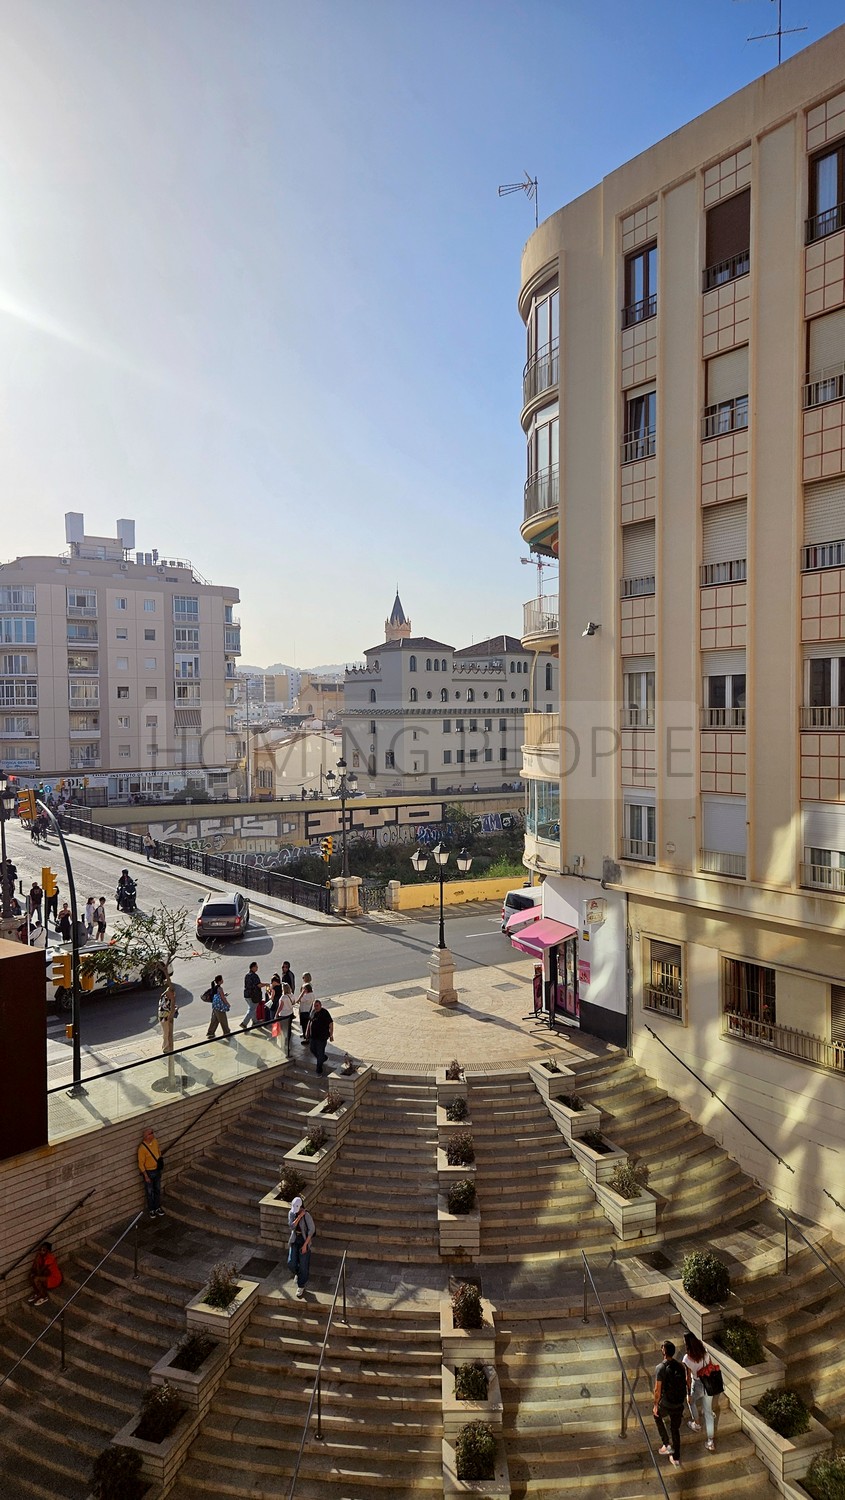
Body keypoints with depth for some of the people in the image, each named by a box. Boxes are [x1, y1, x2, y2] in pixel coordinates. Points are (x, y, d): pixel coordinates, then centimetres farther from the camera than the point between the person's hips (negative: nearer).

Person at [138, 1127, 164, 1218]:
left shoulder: (155, 1141, -8)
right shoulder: (142, 1148, -27)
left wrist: (161, 1164, 14)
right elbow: (141, 1164, -19)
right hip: (149, 1172, -5)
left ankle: (158, 1207, 38)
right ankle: (152, 1210, 33)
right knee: (150, 1192, 14)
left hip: (157, 1170, 5)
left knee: (158, 1190, 20)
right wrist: (146, 1176, -15)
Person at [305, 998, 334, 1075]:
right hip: (312, 1035, 7)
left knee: (320, 1052, 1)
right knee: (312, 1049, 17)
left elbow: (331, 1024, -15)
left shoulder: (325, 1013, -17)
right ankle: (323, 1058, 40)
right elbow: (310, 1021, 18)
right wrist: (307, 1031, 18)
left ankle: (319, 1067, 18)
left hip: (322, 1037, -7)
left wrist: (331, 1035, -15)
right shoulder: (313, 1012, 2)